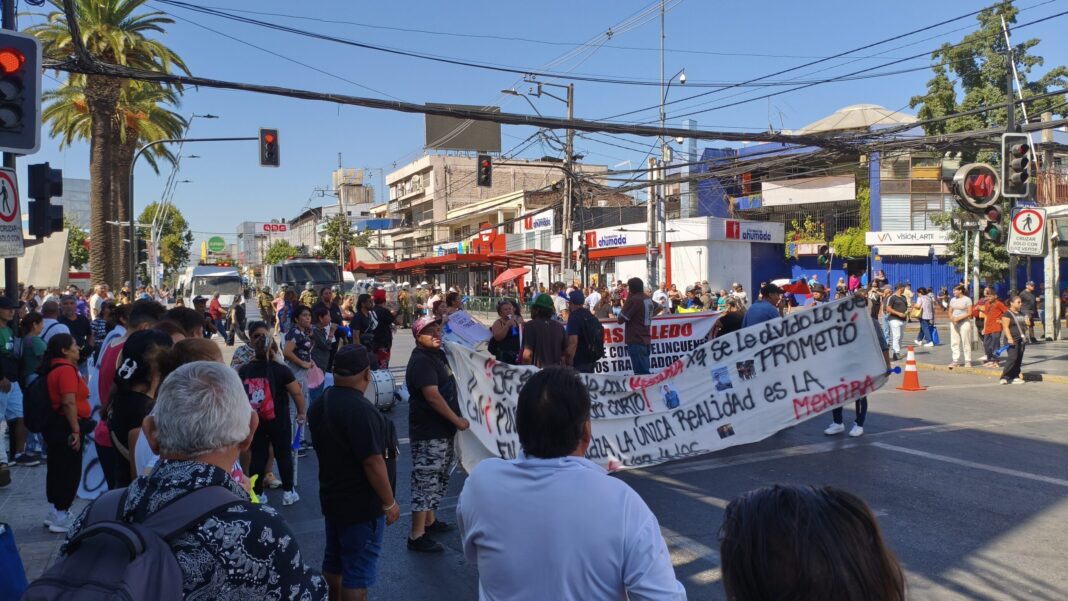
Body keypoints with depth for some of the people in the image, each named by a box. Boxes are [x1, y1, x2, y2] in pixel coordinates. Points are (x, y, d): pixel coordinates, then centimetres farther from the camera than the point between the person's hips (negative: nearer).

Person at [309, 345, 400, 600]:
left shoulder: (321, 404, 3)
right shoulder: (360, 410, -26)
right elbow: (373, 462, -25)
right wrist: (389, 503, -15)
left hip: (332, 497, 9)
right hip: (361, 504, -9)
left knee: (334, 561, 21)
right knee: (358, 571, 0)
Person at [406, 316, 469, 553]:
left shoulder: (439, 354, 10)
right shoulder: (421, 361, -19)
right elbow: (433, 397, -26)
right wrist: (458, 420, -19)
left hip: (443, 430, 10)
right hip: (428, 433, -10)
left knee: (438, 479, 20)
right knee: (425, 481, -5)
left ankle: (430, 521, 35)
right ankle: (417, 536, 1)